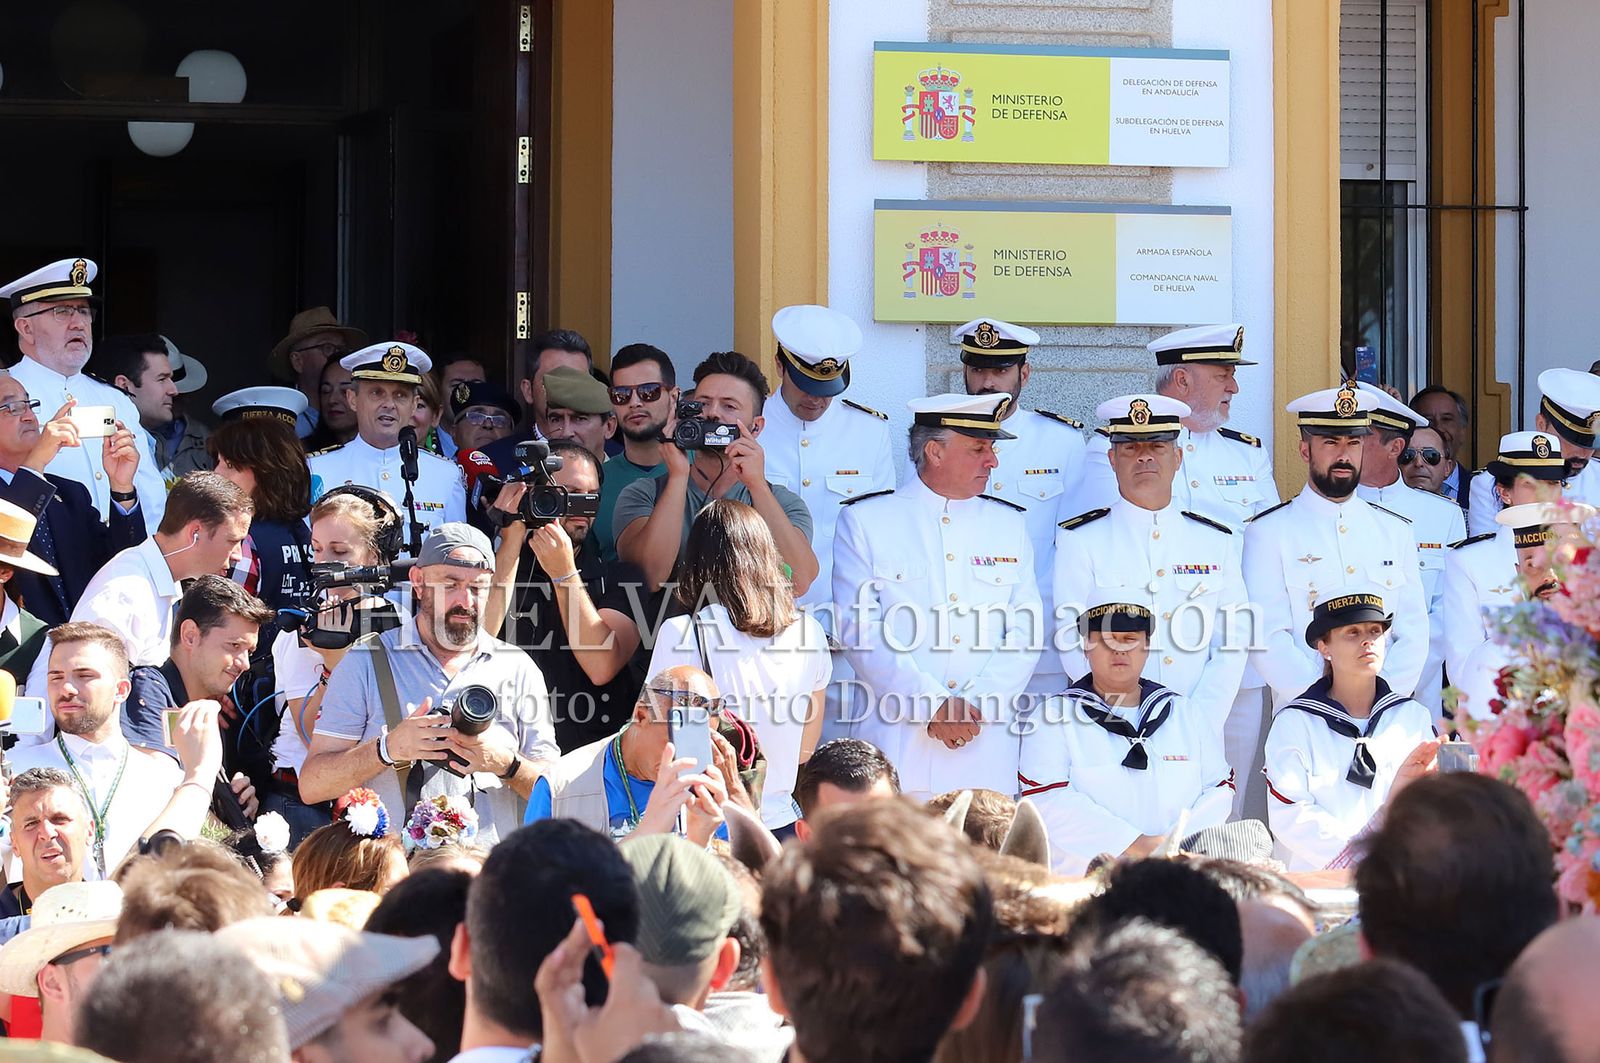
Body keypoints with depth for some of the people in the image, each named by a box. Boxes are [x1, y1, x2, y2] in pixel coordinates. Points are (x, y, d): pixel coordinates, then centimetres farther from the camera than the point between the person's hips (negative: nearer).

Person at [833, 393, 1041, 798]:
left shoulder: (1009, 524, 15)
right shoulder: (864, 520, 5)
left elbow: (1025, 633, 8)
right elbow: (860, 630, -4)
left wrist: (975, 706, -7)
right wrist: (933, 706, -12)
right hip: (895, 742, -3)